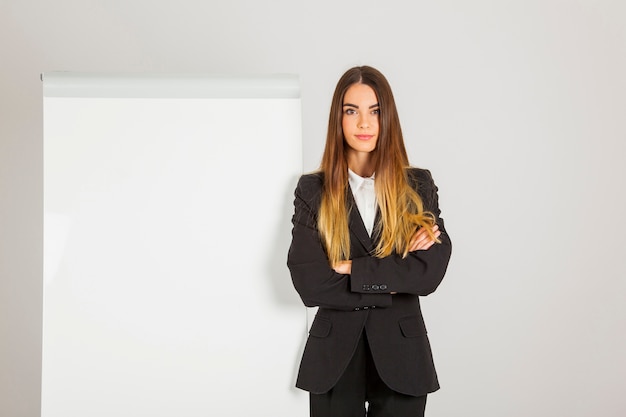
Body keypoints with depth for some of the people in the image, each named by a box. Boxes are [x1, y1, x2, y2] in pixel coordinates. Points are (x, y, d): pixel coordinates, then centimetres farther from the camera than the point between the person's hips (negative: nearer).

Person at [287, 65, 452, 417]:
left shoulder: (419, 186, 1)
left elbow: (431, 272, -12)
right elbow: (309, 284, -12)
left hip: (401, 354, 1)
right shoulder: (313, 190, -2)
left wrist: (351, 269, -14)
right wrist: (396, 275, -13)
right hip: (334, 355, 0)